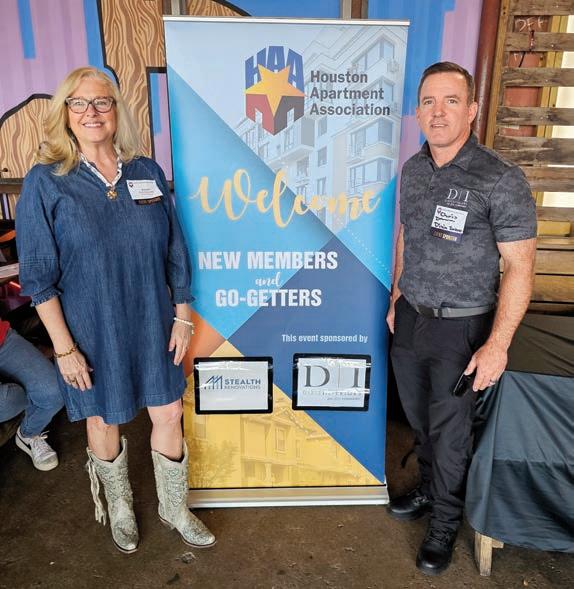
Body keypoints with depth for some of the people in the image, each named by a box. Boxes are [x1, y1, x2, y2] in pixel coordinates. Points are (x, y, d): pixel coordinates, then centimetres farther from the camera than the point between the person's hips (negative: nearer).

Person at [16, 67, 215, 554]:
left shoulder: (148, 173, 0)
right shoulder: (45, 183, -8)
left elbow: (174, 252, 4)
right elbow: (39, 276, -8)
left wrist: (181, 315, 2)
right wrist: (64, 347, -10)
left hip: (152, 325, 3)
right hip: (92, 331, -2)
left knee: (169, 414, 12)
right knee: (104, 422, 16)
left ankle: (175, 509, 38)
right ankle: (120, 509, 46)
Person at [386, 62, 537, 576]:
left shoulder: (501, 180, -16)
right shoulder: (412, 170, 3)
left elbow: (519, 267, -15)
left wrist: (498, 344, -19)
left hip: (460, 327, -5)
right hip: (410, 319, 6)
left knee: (449, 432, 10)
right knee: (420, 418, 21)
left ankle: (445, 522, 35)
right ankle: (430, 489, 47)